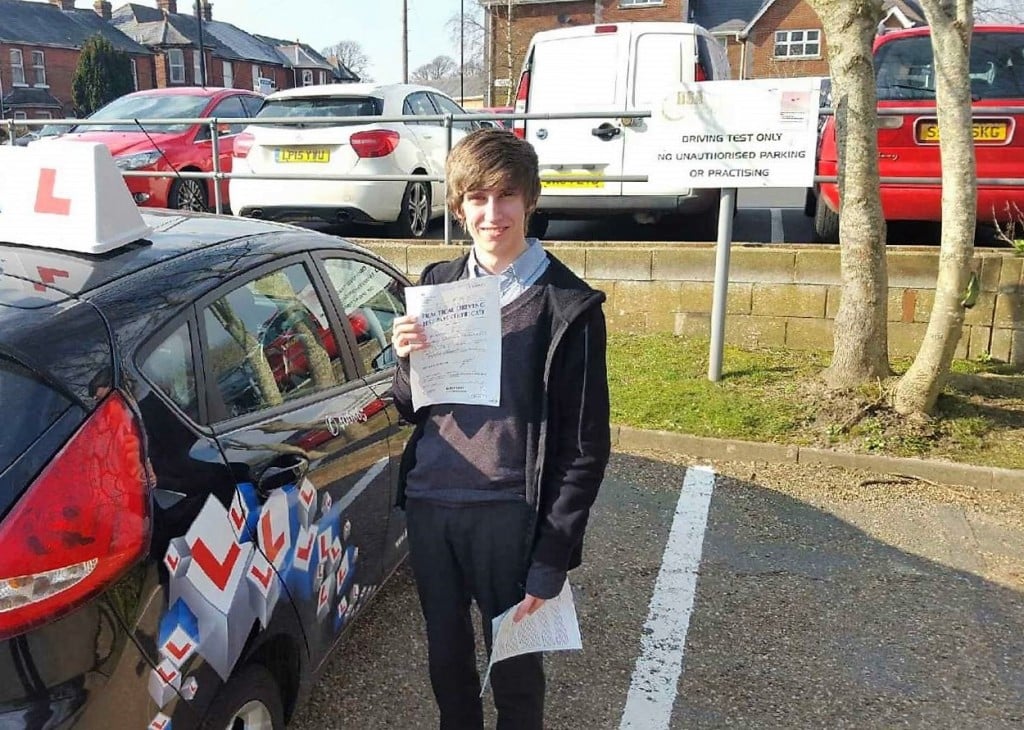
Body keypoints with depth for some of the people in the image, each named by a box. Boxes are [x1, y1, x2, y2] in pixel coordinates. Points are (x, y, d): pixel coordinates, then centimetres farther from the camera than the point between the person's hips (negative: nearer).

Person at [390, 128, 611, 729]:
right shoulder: (438, 286, 5)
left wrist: (552, 560, -10)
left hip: (507, 514, -4)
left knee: (514, 667, 12)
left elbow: (586, 445, -8)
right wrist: (408, 362, -11)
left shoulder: (568, 305, -9)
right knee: (446, 657, 20)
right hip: (428, 505, 5)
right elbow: (411, 410, 11)